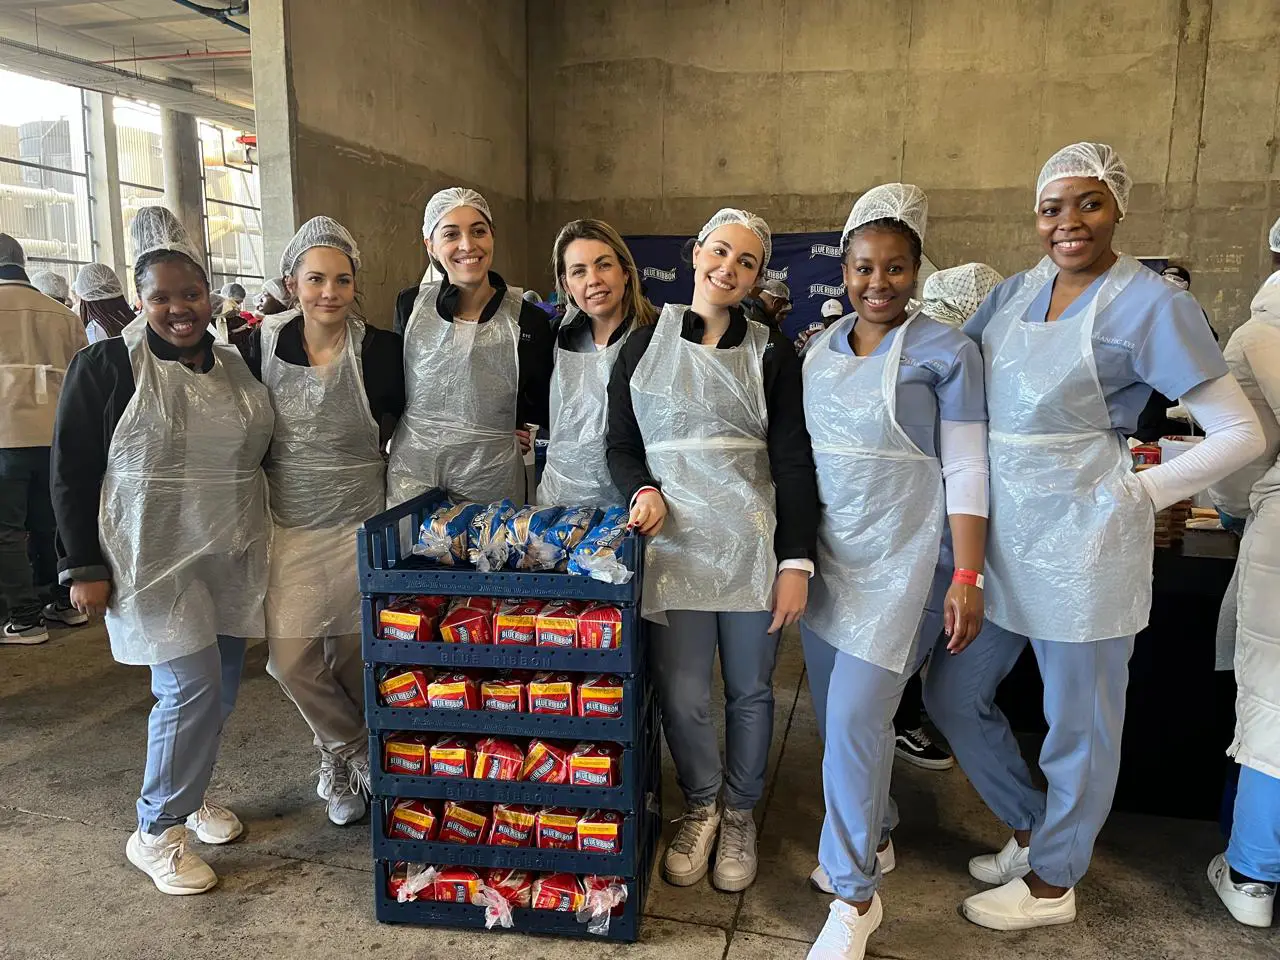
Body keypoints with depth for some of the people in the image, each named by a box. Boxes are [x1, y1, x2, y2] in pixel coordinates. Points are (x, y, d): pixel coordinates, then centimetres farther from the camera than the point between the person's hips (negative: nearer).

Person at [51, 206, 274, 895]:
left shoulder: (235, 366, 8)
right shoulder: (106, 366, -7)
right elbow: (71, 470, -5)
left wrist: (261, 548, 17)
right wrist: (84, 566, -9)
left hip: (231, 557, 6)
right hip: (153, 559, -5)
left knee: (221, 685, 10)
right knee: (192, 685, -9)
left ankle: (190, 792, 34)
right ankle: (156, 832, 11)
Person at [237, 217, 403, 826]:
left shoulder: (380, 350, -9)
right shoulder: (263, 344, -2)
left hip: (359, 523, -2)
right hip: (285, 523, 2)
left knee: (355, 655, 6)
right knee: (291, 656, 0)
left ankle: (341, 757, 36)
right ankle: (359, 752, 26)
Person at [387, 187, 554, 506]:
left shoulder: (528, 320, -5)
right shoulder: (412, 307, 0)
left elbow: (545, 411, 5)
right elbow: (393, 390, 10)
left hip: (491, 480, -1)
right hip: (411, 474, 2)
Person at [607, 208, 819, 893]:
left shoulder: (772, 355, 5)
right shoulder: (645, 345, 9)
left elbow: (794, 463, 0)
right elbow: (620, 444, 11)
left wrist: (797, 559, -7)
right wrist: (642, 491, -10)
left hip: (753, 545, 0)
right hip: (674, 544, 0)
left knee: (749, 691, 10)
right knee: (682, 695, 0)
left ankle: (740, 813, 34)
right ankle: (700, 806, 29)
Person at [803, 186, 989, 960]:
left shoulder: (946, 351, -7)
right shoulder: (822, 349, 8)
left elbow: (965, 471, -9)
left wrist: (967, 579, -13)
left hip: (898, 558, -5)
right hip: (827, 554, 6)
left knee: (855, 717, -10)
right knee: (836, 712, 13)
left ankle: (855, 896, 8)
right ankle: (874, 837, 37)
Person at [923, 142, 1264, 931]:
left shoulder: (1151, 304, -9)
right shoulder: (1016, 292, 8)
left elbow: (1241, 433, -7)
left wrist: (1140, 495, -10)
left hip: (1081, 538, -6)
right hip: (999, 532, 7)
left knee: (1078, 723, 11)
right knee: (954, 694, 16)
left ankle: (1053, 881, 34)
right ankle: (1031, 826, 40)